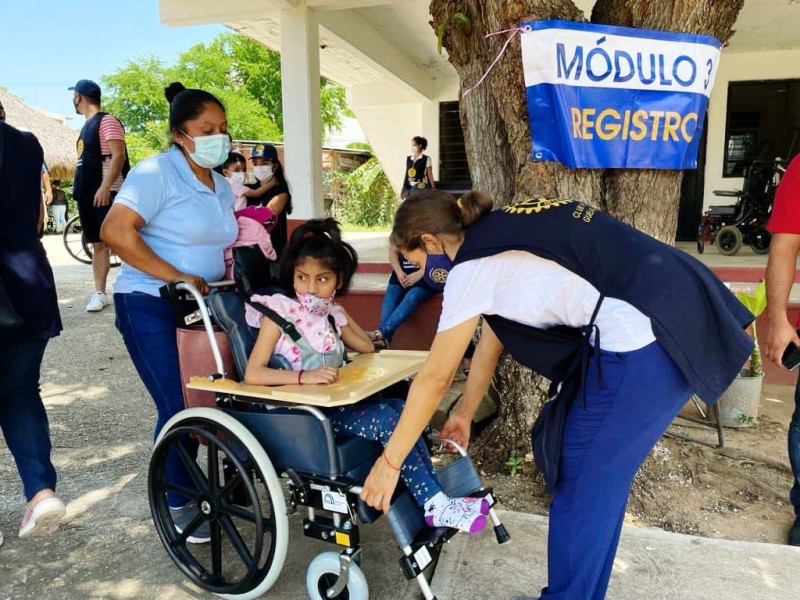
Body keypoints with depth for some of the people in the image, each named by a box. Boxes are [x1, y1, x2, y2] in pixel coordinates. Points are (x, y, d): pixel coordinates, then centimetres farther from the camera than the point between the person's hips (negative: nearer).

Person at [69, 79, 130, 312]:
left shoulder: (107, 120, -7)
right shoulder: (87, 126, 20)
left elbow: (118, 155, -17)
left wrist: (105, 187, -25)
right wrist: (79, 189, 22)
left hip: (106, 193, -9)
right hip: (87, 194, 9)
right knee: (97, 244, 8)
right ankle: (99, 293, 11)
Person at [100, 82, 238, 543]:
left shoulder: (221, 185, 14)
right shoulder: (157, 173, -11)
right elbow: (115, 231, -22)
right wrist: (177, 277, -23)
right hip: (152, 306, -7)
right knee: (179, 408, -5)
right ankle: (179, 504, 15)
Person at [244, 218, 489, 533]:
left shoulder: (332, 315, 10)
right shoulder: (279, 313, -7)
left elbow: (368, 348, 24)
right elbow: (252, 374, -16)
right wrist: (305, 376, -29)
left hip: (334, 406, 6)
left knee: (398, 408, -16)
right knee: (383, 418, -23)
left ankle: (436, 499, -12)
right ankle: (434, 503, -16)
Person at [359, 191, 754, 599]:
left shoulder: (473, 264, -8)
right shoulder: (501, 234, 17)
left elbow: (434, 377, -3)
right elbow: (491, 337, 25)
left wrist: (388, 462, 8)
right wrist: (465, 413, 34)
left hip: (640, 347, -9)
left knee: (581, 485, 7)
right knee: (599, 479, 19)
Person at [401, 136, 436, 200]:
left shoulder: (426, 159, -1)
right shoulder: (408, 158, 10)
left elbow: (430, 175, 0)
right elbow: (406, 174, 12)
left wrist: (433, 188, -2)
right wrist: (403, 190, 12)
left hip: (421, 187, -4)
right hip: (409, 188, 4)